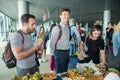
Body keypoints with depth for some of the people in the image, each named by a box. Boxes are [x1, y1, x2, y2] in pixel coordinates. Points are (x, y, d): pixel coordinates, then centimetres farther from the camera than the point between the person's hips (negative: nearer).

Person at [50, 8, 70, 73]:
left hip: (67, 53, 7)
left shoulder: (68, 28, 7)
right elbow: (52, 43, -14)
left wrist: (67, 51, 14)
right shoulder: (56, 28, -16)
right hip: (60, 53, -7)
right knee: (60, 73, 5)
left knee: (65, 72, 19)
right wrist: (56, 53, -1)